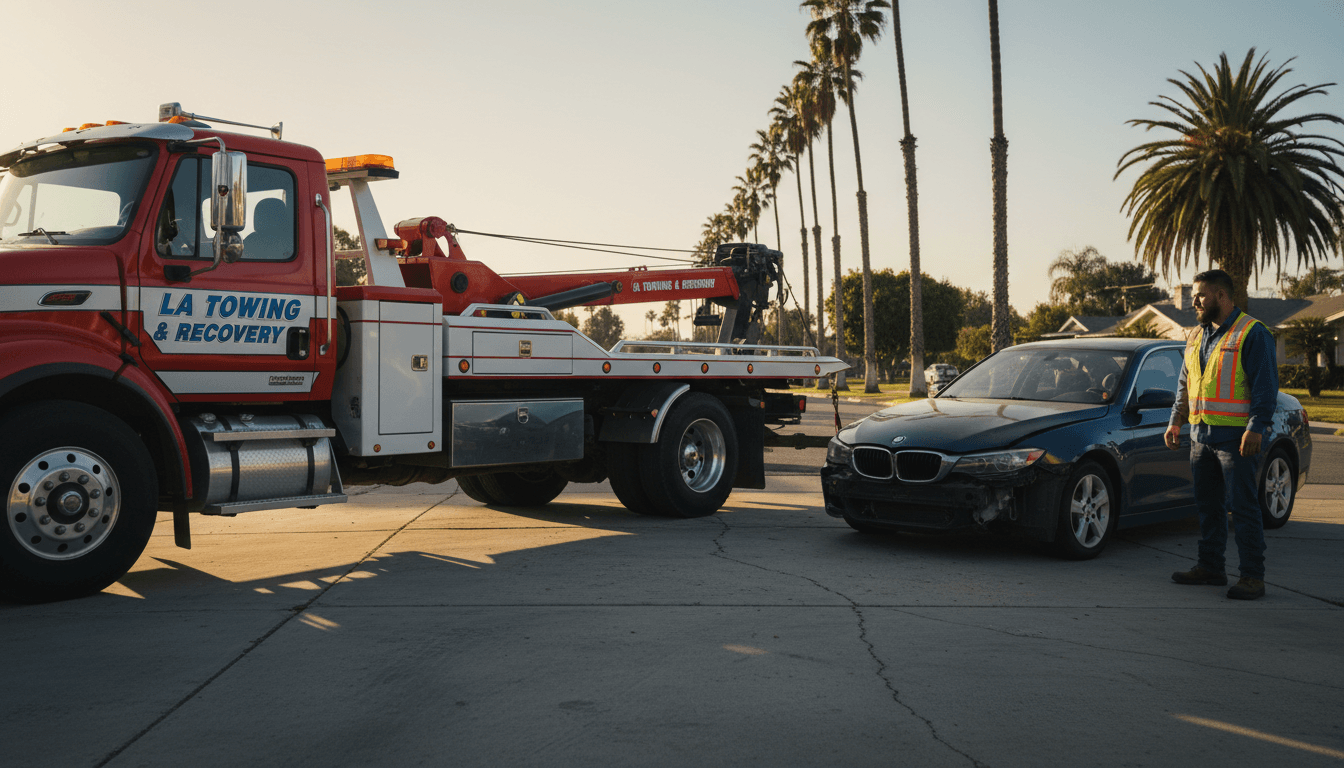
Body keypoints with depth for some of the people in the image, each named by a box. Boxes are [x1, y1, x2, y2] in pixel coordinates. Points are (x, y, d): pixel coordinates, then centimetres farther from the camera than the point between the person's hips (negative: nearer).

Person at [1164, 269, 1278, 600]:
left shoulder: (1252, 333, -7)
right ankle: (1210, 567, 22)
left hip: (1236, 436, -8)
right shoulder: (1196, 336, 17)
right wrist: (1175, 421, 16)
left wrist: (1256, 428, -20)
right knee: (1208, 505, 12)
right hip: (1201, 435, 8)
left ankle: (1252, 576, 0)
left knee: (1243, 507, -5)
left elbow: (1266, 386, -12)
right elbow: (1185, 384, 23)